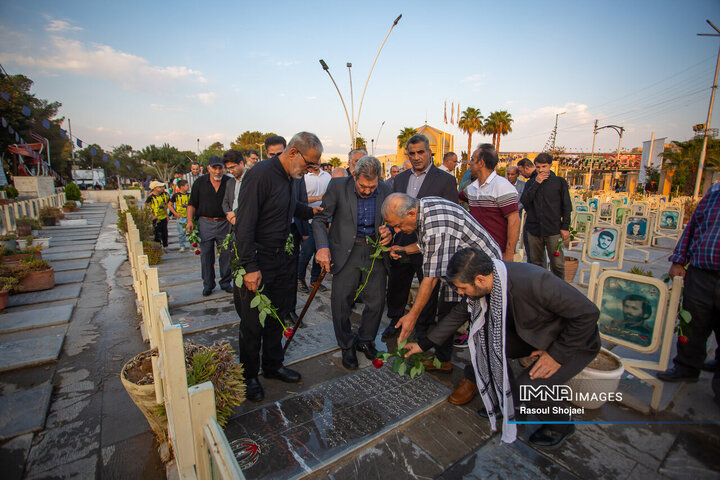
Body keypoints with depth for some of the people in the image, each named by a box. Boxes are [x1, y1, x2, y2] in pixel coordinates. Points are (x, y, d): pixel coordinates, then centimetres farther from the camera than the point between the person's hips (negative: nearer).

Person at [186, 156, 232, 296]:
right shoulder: (200, 182, 4)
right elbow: (192, 203, 6)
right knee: (206, 254, 4)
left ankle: (226, 282, 19)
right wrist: (190, 220, -4)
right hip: (205, 223, 0)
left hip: (224, 223, 0)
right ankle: (208, 284, 17)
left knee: (226, 254, 5)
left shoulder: (229, 182, 2)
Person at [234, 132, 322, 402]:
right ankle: (249, 376, 28)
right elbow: (244, 225, -21)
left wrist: (312, 211, 10)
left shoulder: (293, 177, 7)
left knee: (277, 317, 18)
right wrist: (250, 267, -22)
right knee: (252, 323, 7)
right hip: (258, 261, -7)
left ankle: (273, 365, 37)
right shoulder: (261, 174, -19)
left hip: (283, 258, 8)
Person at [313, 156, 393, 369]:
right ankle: (347, 346, 23)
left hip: (375, 251, 3)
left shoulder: (385, 191, 0)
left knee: (377, 300, 5)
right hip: (346, 250, -2)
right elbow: (320, 219, -6)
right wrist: (323, 246, -22)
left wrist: (388, 232, -12)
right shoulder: (338, 186, -8)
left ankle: (365, 340, 32)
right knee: (341, 301, -2)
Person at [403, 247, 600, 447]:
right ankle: (507, 402, 15)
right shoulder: (482, 285, -16)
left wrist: (557, 355, -22)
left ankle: (560, 425, 11)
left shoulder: (533, 282, -38)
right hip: (532, 334, 6)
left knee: (527, 386, -24)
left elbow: (588, 313, -27)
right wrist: (423, 344, 3)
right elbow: (458, 314, -1)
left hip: (575, 341, -6)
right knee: (486, 344, -12)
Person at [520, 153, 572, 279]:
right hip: (533, 230, 2)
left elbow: (567, 207, 5)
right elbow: (523, 202, -6)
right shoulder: (531, 182, 11)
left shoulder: (560, 182, 5)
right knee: (536, 262, 9)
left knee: (557, 264, -4)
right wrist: (536, 183, -9)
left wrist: (565, 228, -2)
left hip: (554, 230, -2)